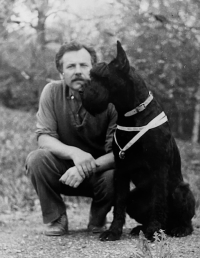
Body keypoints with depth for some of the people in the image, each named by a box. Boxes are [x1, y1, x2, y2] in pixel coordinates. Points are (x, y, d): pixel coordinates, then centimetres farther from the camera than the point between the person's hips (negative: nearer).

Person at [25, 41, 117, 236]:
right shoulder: (52, 92, -11)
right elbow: (44, 137, -16)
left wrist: (88, 168, -37)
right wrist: (74, 152, -35)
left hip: (99, 170, -1)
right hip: (63, 169, 1)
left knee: (113, 177, -33)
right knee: (36, 159, -28)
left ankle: (98, 220, 2)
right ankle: (55, 219, -6)